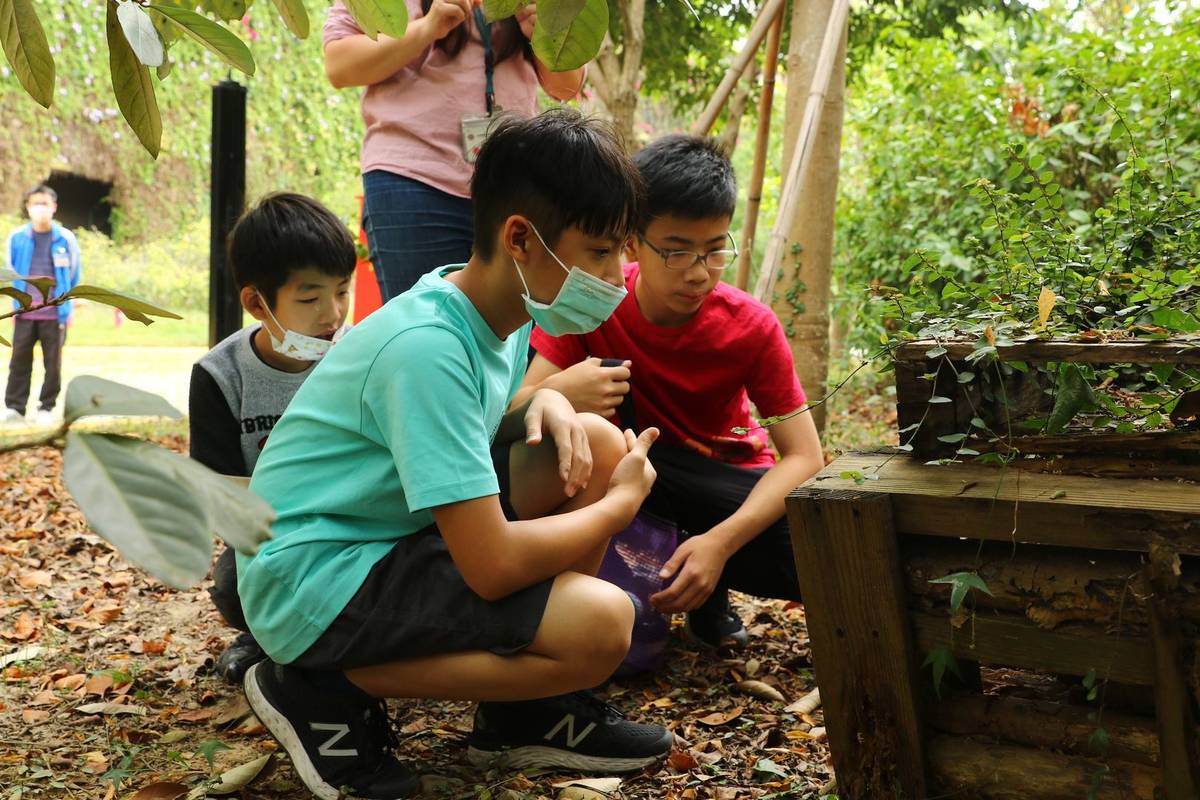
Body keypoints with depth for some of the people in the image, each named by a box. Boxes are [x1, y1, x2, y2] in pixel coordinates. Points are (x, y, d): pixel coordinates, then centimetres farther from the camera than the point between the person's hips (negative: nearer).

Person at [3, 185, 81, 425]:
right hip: (24, 313, 1)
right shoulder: (16, 238, 2)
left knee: (53, 362, 4)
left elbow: (73, 274, 9)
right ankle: (14, 407, 12)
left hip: (55, 314, -1)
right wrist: (16, 302, 13)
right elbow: (11, 272, 15)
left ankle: (46, 408, 15)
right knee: (19, 360, 3)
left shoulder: (66, 239, -2)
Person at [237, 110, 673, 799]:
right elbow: (491, 567, -29)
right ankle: (325, 690, -7)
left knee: (597, 441, -1)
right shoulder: (428, 347, -27)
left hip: (391, 532, 9)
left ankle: (528, 711, 6)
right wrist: (621, 503, -12)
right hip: (315, 579, -9)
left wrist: (546, 402, -3)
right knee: (601, 624, -23)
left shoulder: (504, 315, 1)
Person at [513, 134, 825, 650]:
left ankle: (707, 590, 1)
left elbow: (803, 457, -21)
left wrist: (720, 541, -37)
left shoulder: (752, 327, -19)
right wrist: (555, 394, -48)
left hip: (725, 480, 1)